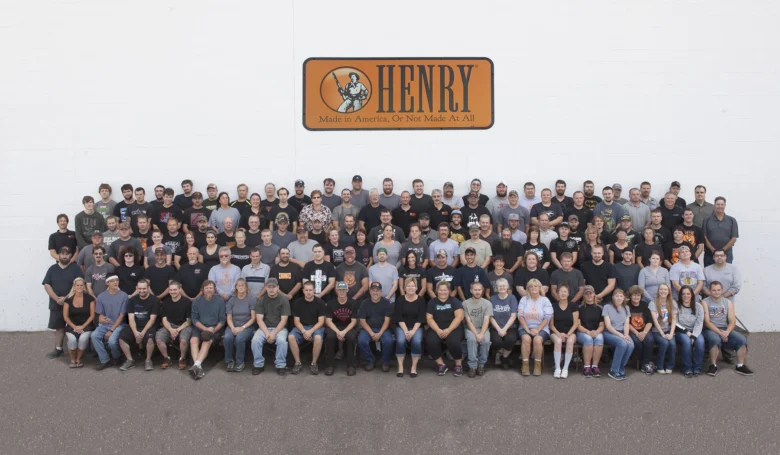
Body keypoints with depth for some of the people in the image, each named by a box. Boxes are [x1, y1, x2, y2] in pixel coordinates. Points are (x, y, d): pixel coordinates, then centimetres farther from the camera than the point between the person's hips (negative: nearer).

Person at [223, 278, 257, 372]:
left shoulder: (252, 299, -1)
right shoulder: (231, 300, 9)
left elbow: (253, 318, -4)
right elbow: (229, 318, 5)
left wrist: (242, 328, -15)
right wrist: (233, 328, -15)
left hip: (247, 326, -3)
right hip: (233, 326, 3)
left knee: (239, 338, -34)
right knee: (227, 338, -30)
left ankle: (240, 362, -13)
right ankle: (230, 361, -10)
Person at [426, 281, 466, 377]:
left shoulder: (455, 301, 6)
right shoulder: (432, 302, 11)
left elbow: (459, 317, -6)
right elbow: (429, 318, 2)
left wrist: (448, 330, -18)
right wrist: (438, 330, -15)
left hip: (453, 328, -2)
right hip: (436, 329, 2)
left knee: (453, 342, -33)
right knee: (430, 342, -29)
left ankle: (459, 365, -8)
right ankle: (441, 365, -10)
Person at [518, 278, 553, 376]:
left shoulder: (545, 300, 6)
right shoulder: (524, 299, 10)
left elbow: (547, 318, -3)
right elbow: (520, 315, 0)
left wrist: (537, 330, -15)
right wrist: (527, 329, -12)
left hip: (541, 328, -1)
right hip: (525, 328, 1)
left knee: (537, 339, -33)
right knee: (526, 338, -32)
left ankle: (538, 364, -17)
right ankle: (525, 364, -23)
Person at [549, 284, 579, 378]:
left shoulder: (573, 306, 7)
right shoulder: (553, 306, 6)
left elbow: (576, 323, 3)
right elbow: (551, 324, 4)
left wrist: (568, 334, -11)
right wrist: (558, 333, -13)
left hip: (570, 332, 0)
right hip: (556, 332, 0)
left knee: (570, 341, -34)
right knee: (558, 341, -34)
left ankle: (565, 368, -22)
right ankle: (557, 368, -25)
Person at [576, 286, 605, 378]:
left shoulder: (599, 308, 13)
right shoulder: (580, 308, 6)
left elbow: (601, 325, 9)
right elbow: (578, 325, 0)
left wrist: (597, 331, -13)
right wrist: (588, 332, -17)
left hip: (596, 332, 2)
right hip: (582, 332, -2)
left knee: (599, 338, -33)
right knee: (588, 339, -35)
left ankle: (595, 366, -28)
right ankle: (586, 367, -31)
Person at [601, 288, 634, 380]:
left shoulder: (626, 308, 15)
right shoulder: (607, 307, -1)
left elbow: (626, 324, 6)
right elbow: (608, 325, -8)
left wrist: (626, 335, -15)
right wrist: (620, 335, -18)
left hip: (622, 332, 4)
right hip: (609, 333, -4)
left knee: (631, 345, -30)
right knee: (623, 343, -34)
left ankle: (620, 369, -12)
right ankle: (614, 371, -22)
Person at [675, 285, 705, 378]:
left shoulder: (698, 306, 3)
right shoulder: (676, 306, -4)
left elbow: (699, 323, -5)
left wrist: (693, 336, -18)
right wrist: (686, 332, -15)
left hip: (694, 331, 2)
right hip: (680, 331, -2)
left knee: (700, 341, -30)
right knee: (686, 341, -33)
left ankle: (697, 369, -17)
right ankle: (687, 369, -23)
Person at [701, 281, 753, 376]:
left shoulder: (728, 303, 9)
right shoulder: (705, 302, -3)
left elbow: (732, 321, 1)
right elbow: (707, 322, -11)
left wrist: (727, 332, -19)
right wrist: (720, 333, -22)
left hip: (725, 329, 4)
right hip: (710, 329, -4)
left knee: (742, 339, -20)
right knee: (715, 339, -36)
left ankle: (740, 366, -6)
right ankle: (713, 365, -21)